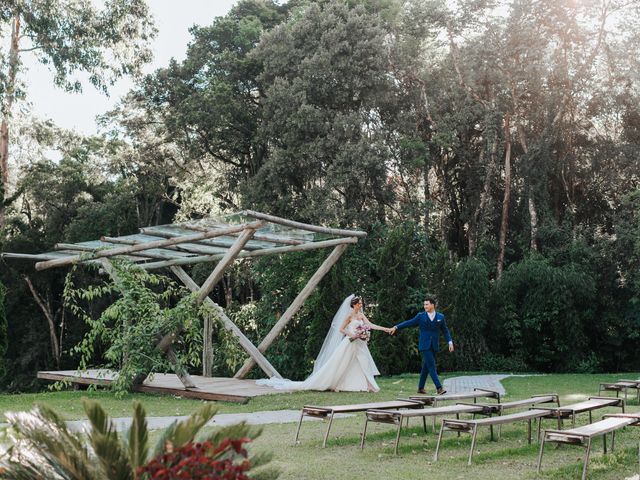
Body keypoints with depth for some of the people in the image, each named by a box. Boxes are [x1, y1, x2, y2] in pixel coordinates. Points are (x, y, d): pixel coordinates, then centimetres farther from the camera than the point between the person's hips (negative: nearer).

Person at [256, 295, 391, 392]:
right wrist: (352, 335, -20)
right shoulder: (349, 315, -7)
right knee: (337, 366, -4)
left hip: (359, 345, 7)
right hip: (349, 345, -7)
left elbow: (371, 325, 4)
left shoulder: (361, 315, 11)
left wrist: (386, 329, -5)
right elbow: (340, 329, -9)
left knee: (363, 364, 1)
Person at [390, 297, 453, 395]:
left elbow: (445, 331, 11)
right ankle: (439, 388, -17)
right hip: (424, 345, -3)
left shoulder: (440, 317, 6)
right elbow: (409, 323, -2)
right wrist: (396, 327, -11)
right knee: (431, 366, -13)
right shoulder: (421, 316, 1)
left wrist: (450, 342, 1)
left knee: (426, 367, 9)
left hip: (434, 346, 3)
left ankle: (420, 388, 20)